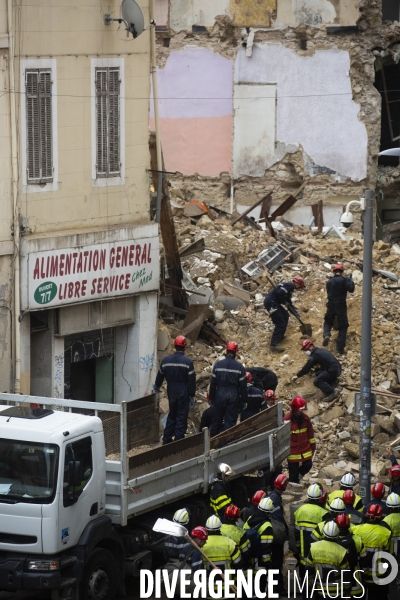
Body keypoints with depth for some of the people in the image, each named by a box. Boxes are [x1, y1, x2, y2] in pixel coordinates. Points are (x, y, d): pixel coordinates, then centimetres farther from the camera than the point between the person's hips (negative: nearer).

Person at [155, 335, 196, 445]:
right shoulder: (187, 362, -13)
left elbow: (160, 375, 14)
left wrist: (157, 386, 33)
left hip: (171, 392, 4)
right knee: (181, 417, 2)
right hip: (183, 393, -4)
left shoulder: (166, 360, 0)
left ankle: (167, 439, 19)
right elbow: (191, 380, -12)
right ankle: (178, 439, 0)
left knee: (172, 415, 18)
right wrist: (192, 395, -4)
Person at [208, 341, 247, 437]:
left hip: (220, 394, 2)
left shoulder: (218, 364, -3)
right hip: (233, 395, -1)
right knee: (231, 420, 4)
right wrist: (244, 400, 4)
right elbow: (243, 385, -4)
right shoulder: (239, 367, -6)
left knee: (217, 419, 13)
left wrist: (211, 398, 8)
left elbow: (212, 383, 0)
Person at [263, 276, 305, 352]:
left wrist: (295, 312, 23)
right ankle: (273, 344, -20)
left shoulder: (290, 287, 23)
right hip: (270, 303, -11)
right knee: (280, 323, -13)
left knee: (285, 316, 23)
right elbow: (279, 293, -23)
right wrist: (284, 302, -9)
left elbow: (289, 302, 28)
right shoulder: (290, 285, -9)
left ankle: (280, 336, 30)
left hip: (273, 302, 11)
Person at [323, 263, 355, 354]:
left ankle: (326, 335, -9)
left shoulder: (329, 281, 6)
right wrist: (350, 280, -1)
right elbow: (351, 289, -17)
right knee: (343, 327, 7)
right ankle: (340, 348, 2)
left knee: (328, 322, 23)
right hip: (341, 306, -3)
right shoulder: (343, 280, -8)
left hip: (331, 306, 3)